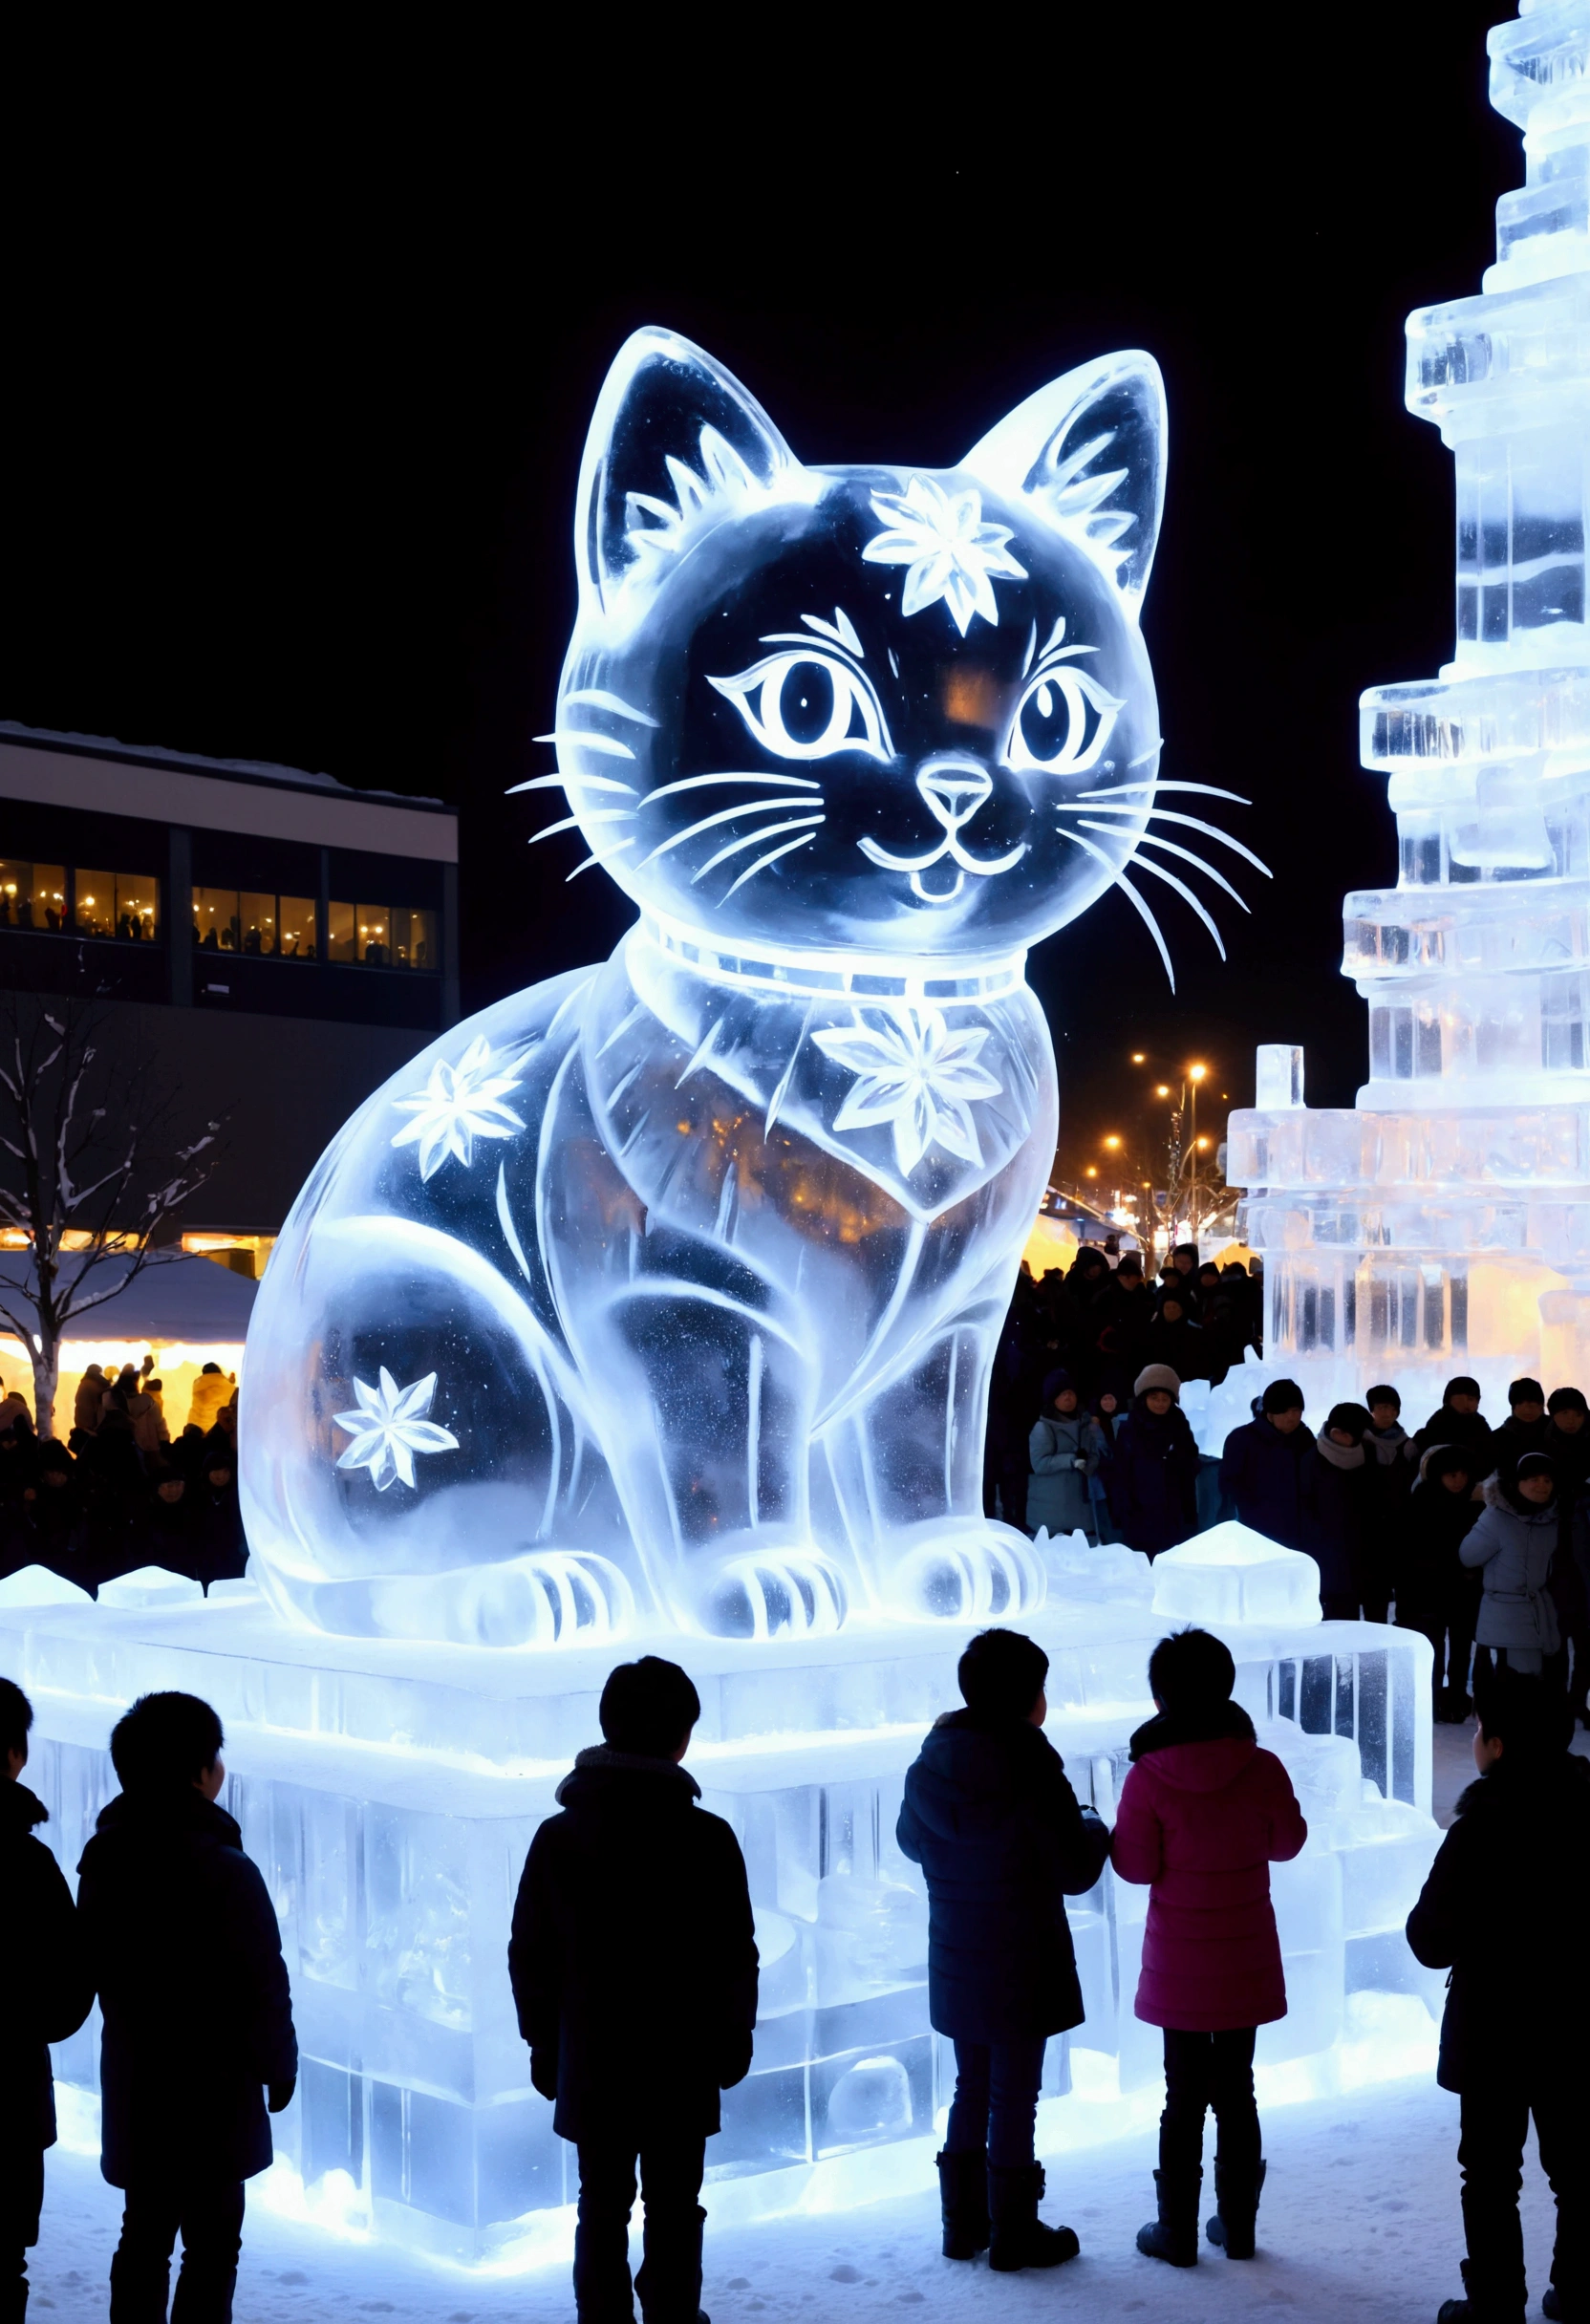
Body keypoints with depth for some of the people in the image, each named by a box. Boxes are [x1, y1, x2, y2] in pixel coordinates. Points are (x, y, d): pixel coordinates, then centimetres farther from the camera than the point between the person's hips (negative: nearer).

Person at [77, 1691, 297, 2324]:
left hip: (132, 2084, 6)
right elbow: (263, 1986, -16)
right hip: (213, 2093, -6)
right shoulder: (223, 1868, -21)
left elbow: (93, 1969, 10)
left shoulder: (104, 1858, 0)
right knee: (211, 2247, 4)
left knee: (144, 2235, 17)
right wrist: (279, 2065, -2)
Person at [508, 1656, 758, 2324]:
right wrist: (733, 2040, 8)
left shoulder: (558, 1836, -5)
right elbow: (736, 1956, -7)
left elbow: (529, 1956, 0)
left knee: (602, 2209, 13)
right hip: (680, 2068, -2)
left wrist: (544, 2044, 12)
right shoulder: (707, 1838, -13)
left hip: (590, 2067, 2)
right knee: (673, 2213, 11)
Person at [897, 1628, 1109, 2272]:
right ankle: (1014, 2235, 16)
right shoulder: (1032, 1771, -21)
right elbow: (1076, 1872, -16)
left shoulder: (931, 1766, -3)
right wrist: (1094, 1827, 4)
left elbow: (912, 1840, 14)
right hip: (1021, 1970, -6)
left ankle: (962, 2224, 27)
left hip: (955, 1968, 6)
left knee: (972, 2090, 20)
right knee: (1014, 2098, 6)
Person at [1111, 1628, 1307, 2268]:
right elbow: (1287, 1843, 5)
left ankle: (1177, 2232, 16)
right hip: (1247, 1962, 2)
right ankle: (1237, 2226, 22)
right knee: (1237, 2092, 14)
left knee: (1184, 2098, 8)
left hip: (1179, 1968, -2)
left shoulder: (1148, 1778, -17)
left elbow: (1135, 1866, -11)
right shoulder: (1263, 1769, -10)